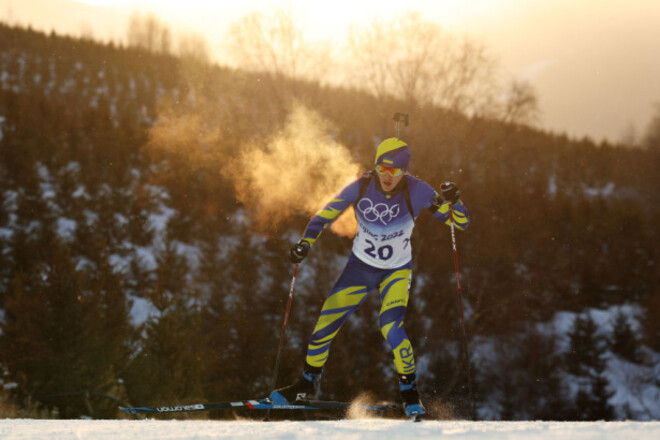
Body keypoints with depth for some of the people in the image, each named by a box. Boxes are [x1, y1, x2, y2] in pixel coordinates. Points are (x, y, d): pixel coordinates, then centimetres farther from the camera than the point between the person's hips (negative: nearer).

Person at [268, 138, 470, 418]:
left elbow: (462, 223, -18)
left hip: (397, 271, -2)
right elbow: (326, 213, -7)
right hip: (360, 267, 2)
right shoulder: (362, 187, -19)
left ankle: (410, 393, -4)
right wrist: (305, 243, -21)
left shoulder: (417, 192, -22)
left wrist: (452, 202, -38)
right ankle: (307, 384, 24)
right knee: (325, 324, -1)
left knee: (391, 327, -24)